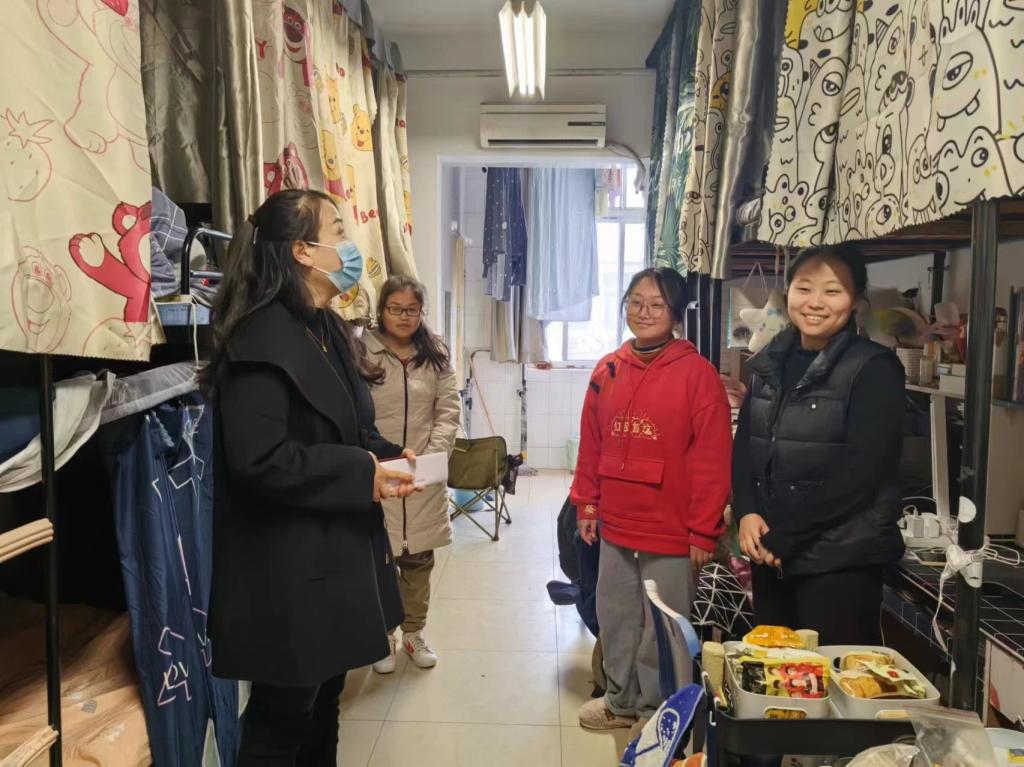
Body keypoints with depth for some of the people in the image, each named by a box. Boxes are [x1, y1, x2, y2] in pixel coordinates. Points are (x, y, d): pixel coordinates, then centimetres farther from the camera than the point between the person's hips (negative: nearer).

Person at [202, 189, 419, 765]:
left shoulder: (328, 330, 10)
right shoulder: (263, 338, -20)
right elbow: (259, 462, -28)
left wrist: (390, 458, -1)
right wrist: (363, 475, -21)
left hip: (336, 554, 9)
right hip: (288, 568, -9)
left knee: (322, 706, 23)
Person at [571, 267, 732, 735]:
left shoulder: (697, 372, -12)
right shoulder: (607, 370, 4)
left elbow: (712, 459, -13)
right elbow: (591, 445, 10)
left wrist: (703, 531, -12)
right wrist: (587, 504, 10)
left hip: (671, 530, -5)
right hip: (615, 525, 5)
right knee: (615, 618, 18)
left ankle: (656, 711, 32)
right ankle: (620, 700, 39)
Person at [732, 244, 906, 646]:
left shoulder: (874, 368, -7)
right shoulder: (773, 363, 9)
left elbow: (862, 471, -14)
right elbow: (744, 447, 9)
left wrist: (785, 535, -15)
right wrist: (747, 514, -8)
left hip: (841, 559, -5)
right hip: (770, 553, 5)